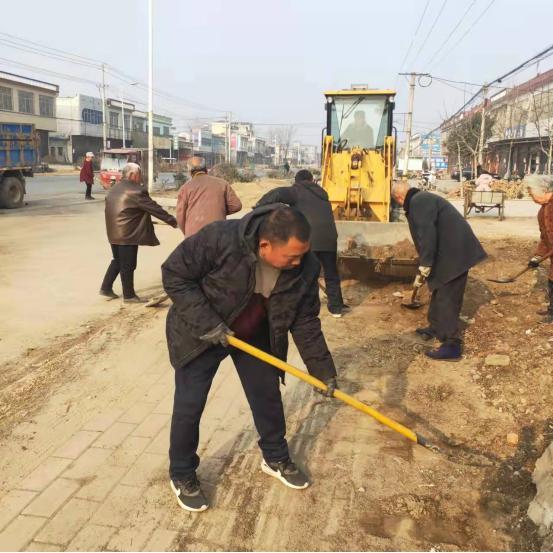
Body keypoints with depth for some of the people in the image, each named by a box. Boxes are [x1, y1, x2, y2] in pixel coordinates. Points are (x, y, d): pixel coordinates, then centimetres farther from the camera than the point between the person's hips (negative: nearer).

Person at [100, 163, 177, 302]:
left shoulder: (114, 189, 12)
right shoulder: (136, 191, -16)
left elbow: (109, 210, 18)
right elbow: (154, 208, -16)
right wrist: (172, 220, -10)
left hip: (113, 233, 9)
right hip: (128, 235, -9)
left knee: (117, 261, 22)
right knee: (128, 265, 1)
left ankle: (106, 288, 25)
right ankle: (129, 295, 10)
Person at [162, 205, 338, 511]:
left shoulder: (306, 267, -21)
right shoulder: (220, 238, -35)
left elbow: (305, 322, -9)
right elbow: (174, 274, -25)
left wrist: (322, 369, -8)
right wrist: (206, 323, -30)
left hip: (256, 336, 4)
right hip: (200, 334, -3)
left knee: (268, 396, 11)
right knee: (189, 405, 1)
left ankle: (275, 458, 35)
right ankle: (182, 475, 23)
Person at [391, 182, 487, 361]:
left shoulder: (418, 201, -14)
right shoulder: (423, 199, 20)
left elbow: (427, 235, -25)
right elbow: (428, 234, 30)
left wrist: (424, 269, -22)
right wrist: (426, 267, 38)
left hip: (455, 254, -11)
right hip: (453, 252, 11)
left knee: (447, 299, -5)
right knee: (440, 291, 23)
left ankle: (452, 346, 1)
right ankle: (435, 328, 39)